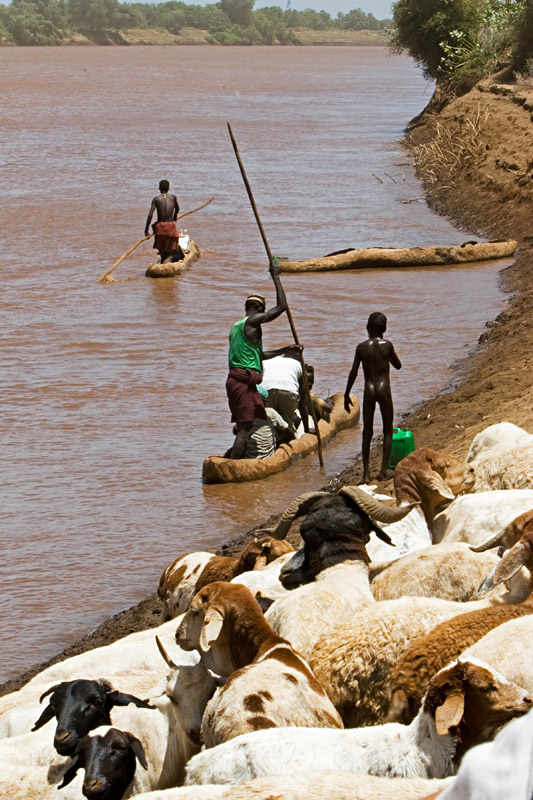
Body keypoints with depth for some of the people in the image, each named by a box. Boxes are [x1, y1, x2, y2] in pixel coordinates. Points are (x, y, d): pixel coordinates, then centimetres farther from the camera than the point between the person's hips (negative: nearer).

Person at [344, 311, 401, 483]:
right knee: (387, 430, 11)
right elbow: (398, 365, 11)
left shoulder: (361, 347, 0)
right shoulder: (387, 345, -3)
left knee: (367, 432, 10)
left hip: (368, 391, 1)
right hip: (384, 390, -1)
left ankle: (366, 472, 6)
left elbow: (353, 373, 0)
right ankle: (383, 469, 2)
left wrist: (347, 395, 8)